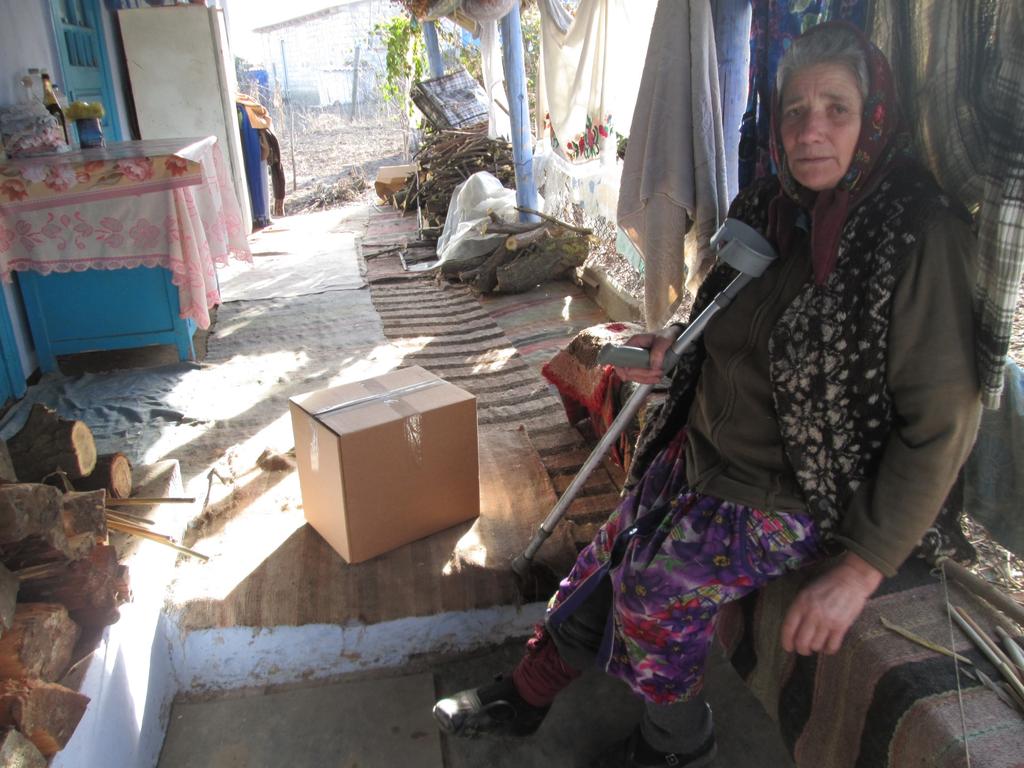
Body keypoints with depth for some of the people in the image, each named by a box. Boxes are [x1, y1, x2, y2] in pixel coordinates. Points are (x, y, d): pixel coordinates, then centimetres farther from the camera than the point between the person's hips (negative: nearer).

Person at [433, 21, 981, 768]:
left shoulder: (920, 237, -22)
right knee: (606, 560, 5)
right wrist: (673, 353, -2)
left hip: (791, 494, -6)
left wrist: (862, 569, -21)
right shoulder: (768, 207, -1)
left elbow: (940, 421, -20)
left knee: (658, 588, -16)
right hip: (703, 449, 6)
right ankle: (526, 693, 29)